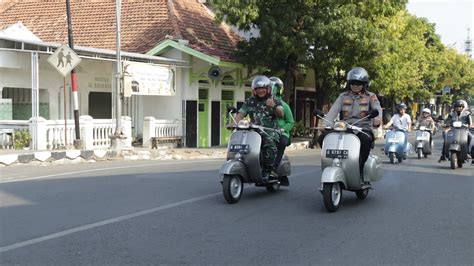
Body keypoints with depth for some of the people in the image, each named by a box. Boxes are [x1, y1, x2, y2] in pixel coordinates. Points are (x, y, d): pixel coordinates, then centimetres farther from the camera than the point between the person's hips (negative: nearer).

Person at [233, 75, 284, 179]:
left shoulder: (275, 101, 8)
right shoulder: (250, 102, 15)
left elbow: (281, 114, -8)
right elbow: (240, 114, 6)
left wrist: (274, 106, -29)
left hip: (271, 131, -3)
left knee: (269, 143, -35)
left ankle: (269, 170, -27)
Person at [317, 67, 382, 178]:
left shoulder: (370, 96, 10)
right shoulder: (343, 96, 16)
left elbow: (377, 108, -8)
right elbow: (333, 110, 2)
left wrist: (377, 119, -33)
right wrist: (326, 125, -17)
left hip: (362, 128, -2)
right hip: (344, 128, 3)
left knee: (366, 139, -39)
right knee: (323, 137, -21)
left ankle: (360, 169, -23)